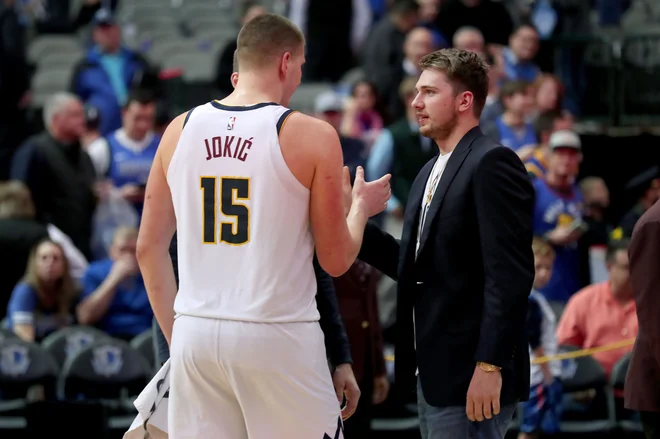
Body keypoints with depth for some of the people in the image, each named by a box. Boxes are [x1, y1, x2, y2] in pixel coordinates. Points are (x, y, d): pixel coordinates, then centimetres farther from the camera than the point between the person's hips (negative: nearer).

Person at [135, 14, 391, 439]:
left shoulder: (181, 129, 6)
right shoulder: (312, 136, -6)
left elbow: (150, 248, 10)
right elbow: (336, 260, -1)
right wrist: (361, 208, 18)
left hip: (195, 335, 4)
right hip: (276, 338, -4)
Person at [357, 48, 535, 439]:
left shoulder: (492, 163, -11)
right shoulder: (432, 173, 19)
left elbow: (510, 274, -19)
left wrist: (490, 365, -23)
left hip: (471, 376, -9)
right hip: (433, 375, 9)